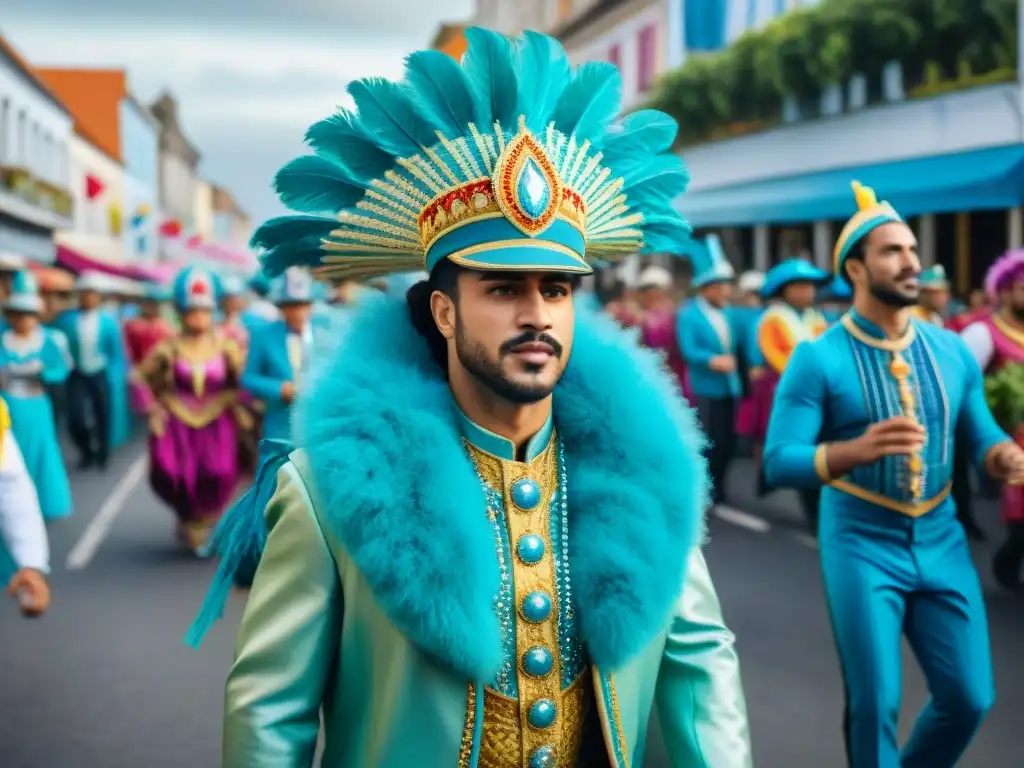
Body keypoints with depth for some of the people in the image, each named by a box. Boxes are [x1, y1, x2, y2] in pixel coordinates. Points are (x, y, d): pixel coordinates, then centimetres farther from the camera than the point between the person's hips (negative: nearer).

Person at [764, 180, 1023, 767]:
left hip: (943, 541, 5)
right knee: (875, 703, 0)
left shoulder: (952, 350, 3)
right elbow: (779, 462, -16)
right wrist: (858, 449, -32)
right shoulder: (819, 358, -11)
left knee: (970, 697, 9)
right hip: (862, 544, -4)